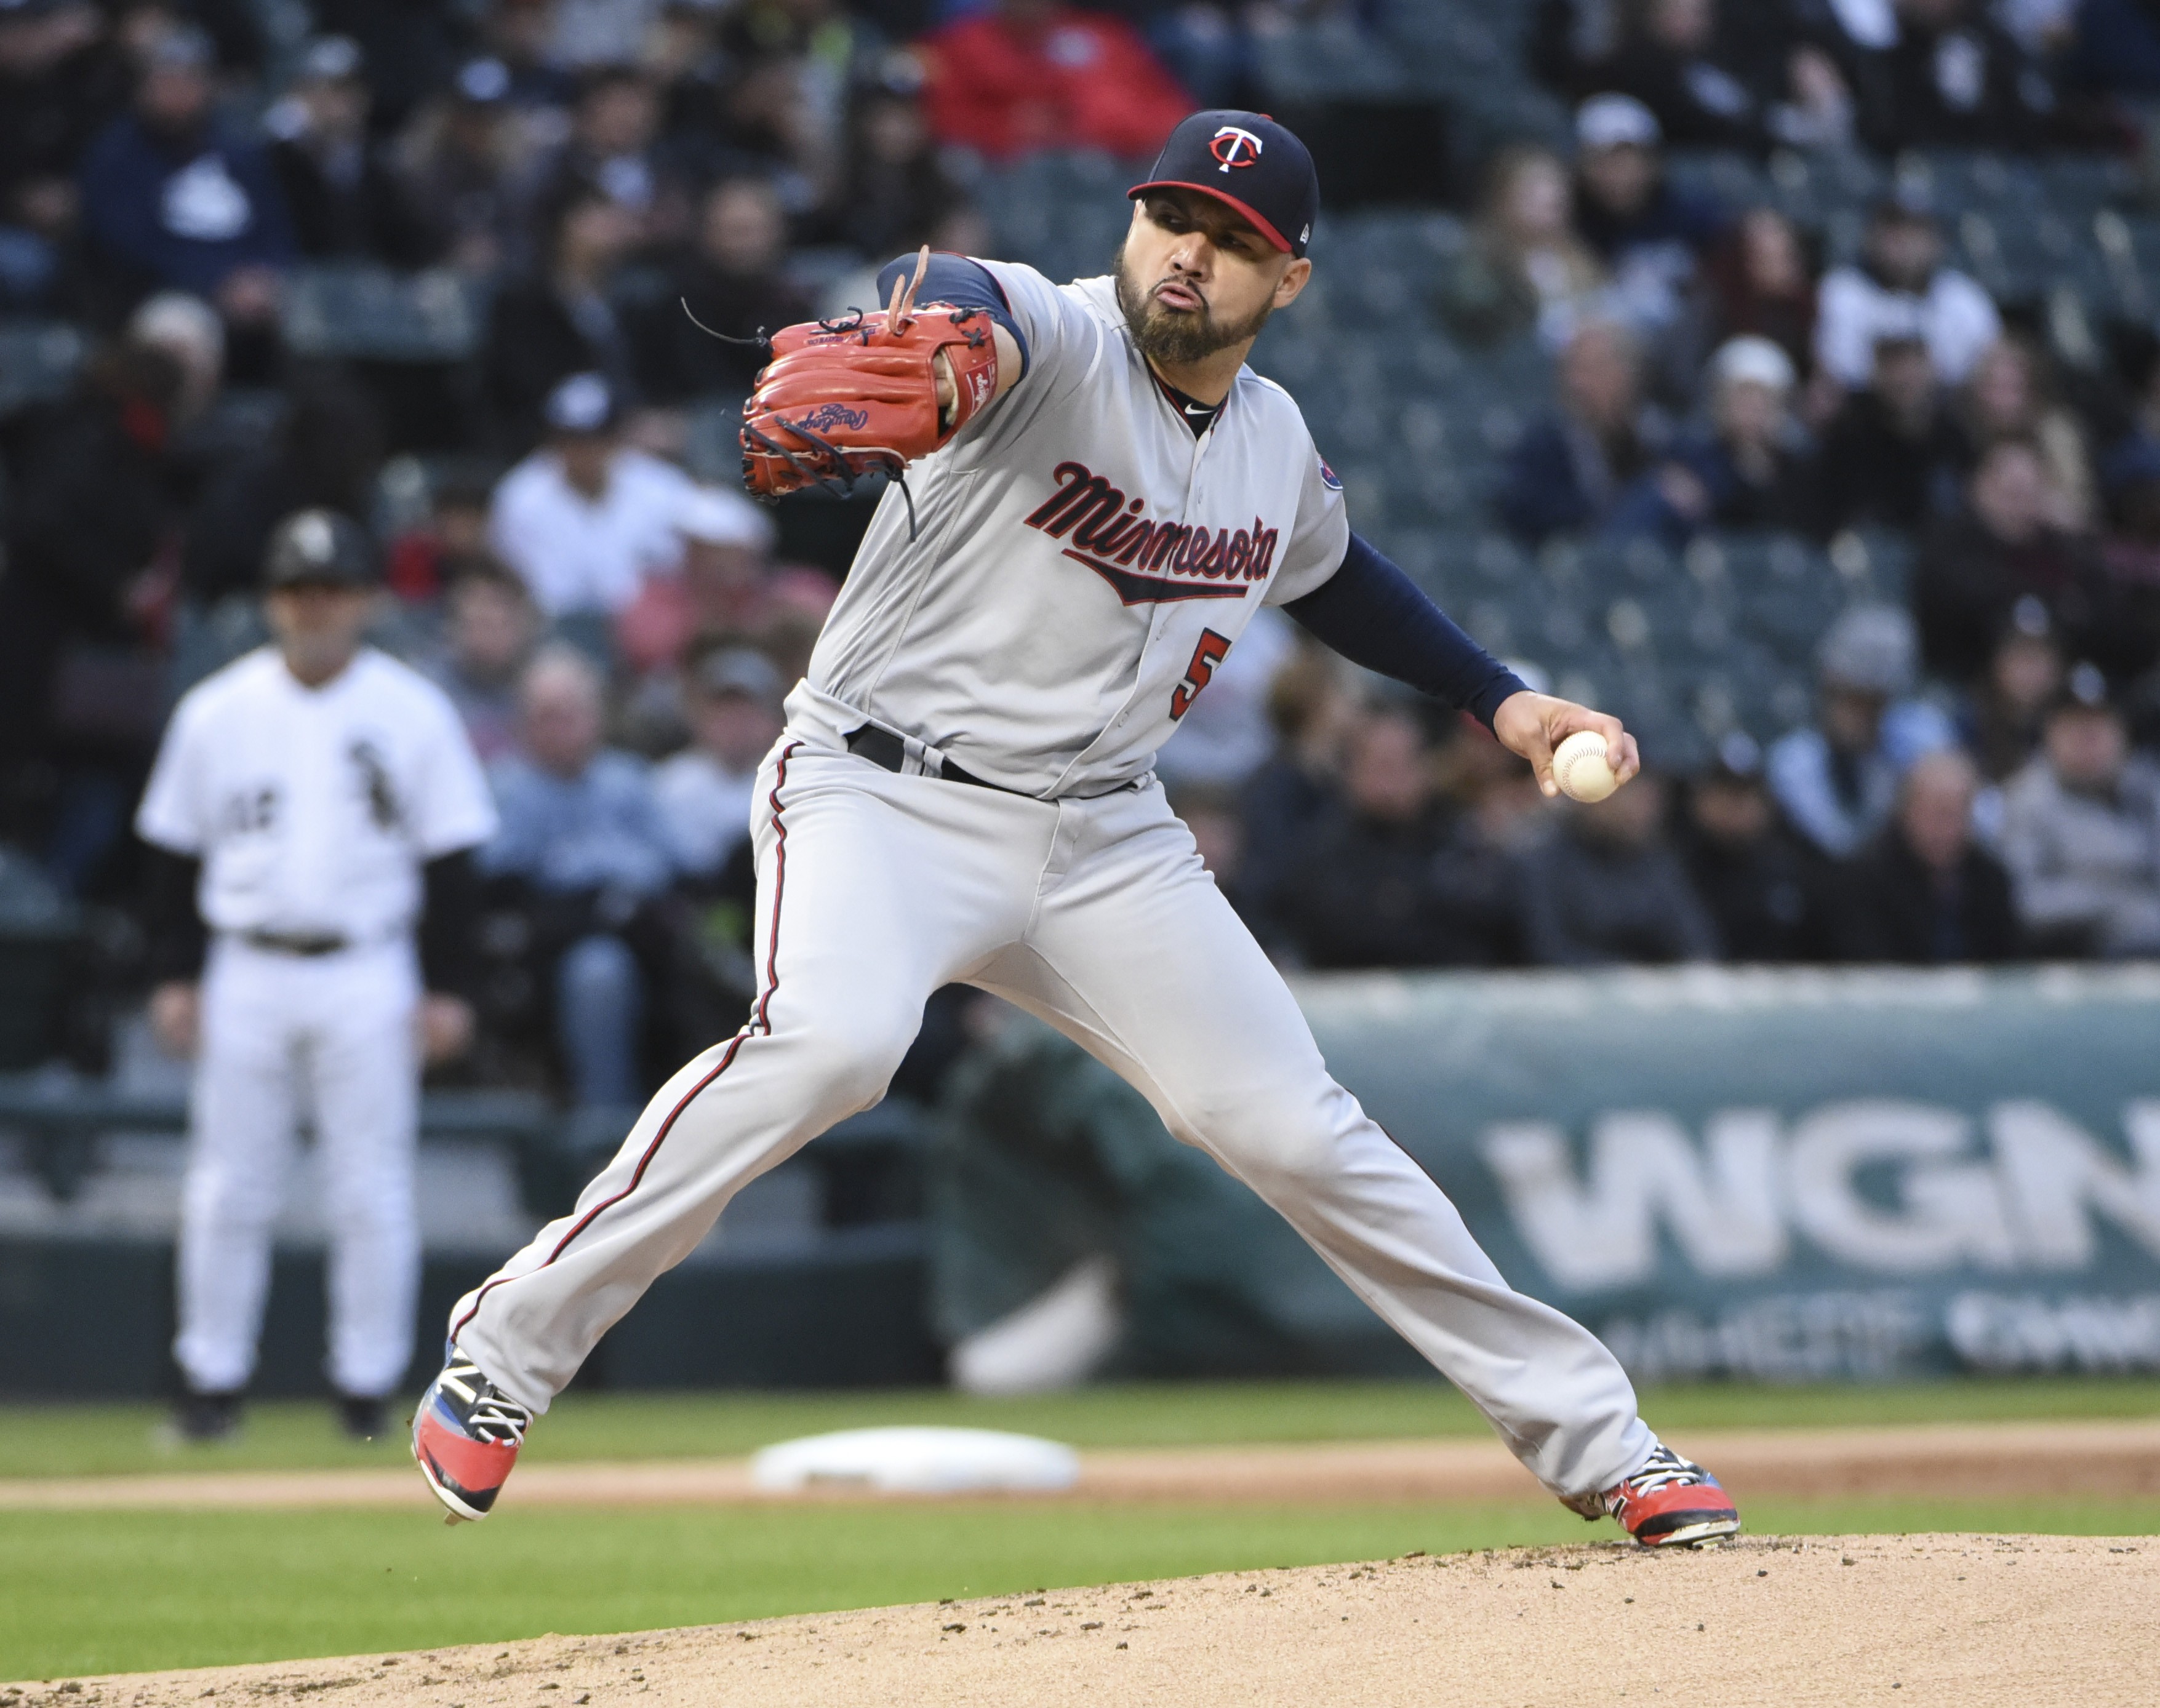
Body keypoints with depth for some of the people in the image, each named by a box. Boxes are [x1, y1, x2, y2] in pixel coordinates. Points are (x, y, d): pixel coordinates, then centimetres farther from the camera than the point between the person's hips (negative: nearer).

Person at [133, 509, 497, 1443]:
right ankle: (213, 1379, 10)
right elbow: (174, 850, 9)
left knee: (372, 1190, -1)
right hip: (247, 972, 1)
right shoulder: (216, 711, 5)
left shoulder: (412, 713, 1)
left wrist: (445, 987, -3)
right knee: (227, 1190, 2)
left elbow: (451, 856, 2)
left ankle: (367, 1384, 7)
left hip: (367, 974, -1)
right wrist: (172, 975, 3)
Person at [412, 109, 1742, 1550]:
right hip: (882, 793, -5)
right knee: (834, 1039, -33)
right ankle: (513, 1344, -21)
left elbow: (1332, 572, 30)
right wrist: (932, 359, -66)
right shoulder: (1060, 341, -15)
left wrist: (1500, 699, 23)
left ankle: (1591, 1439, 13)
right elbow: (962, 313, -41)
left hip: (1107, 839, 6)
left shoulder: (1277, 445, 6)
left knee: (1294, 1126, 1)